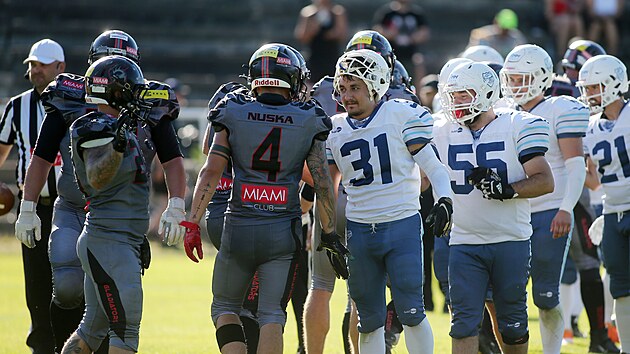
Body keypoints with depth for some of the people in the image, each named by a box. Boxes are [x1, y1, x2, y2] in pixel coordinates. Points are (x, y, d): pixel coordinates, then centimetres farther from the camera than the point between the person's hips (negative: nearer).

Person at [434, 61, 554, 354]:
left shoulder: (517, 127, -4)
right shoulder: (443, 134, 7)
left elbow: (545, 181, -9)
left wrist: (507, 190, -23)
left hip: (511, 242, -2)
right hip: (464, 244, 2)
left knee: (512, 324, 7)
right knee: (464, 323, -5)